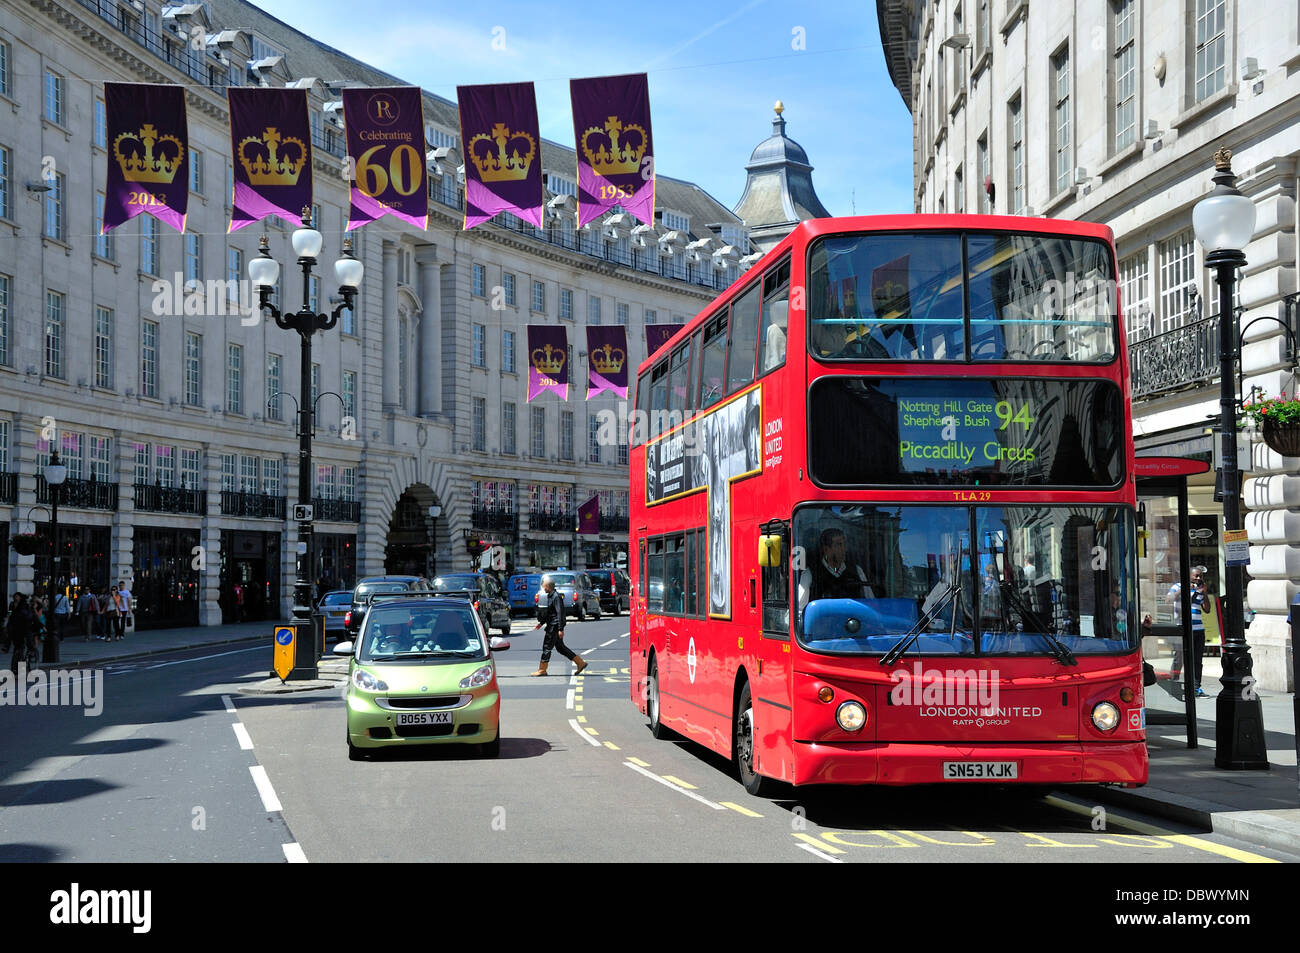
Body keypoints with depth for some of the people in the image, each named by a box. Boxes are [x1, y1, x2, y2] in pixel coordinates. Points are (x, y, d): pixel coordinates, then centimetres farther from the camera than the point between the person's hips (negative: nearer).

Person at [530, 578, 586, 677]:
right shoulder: (550, 596, 14)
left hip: (555, 626, -10)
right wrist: (541, 623, 22)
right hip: (551, 625, 10)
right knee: (560, 647, 13)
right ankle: (580, 663, 17)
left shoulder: (556, 597, -17)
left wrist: (560, 629, -24)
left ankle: (542, 670, 4)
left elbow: (560, 613, -21)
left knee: (547, 647, -4)